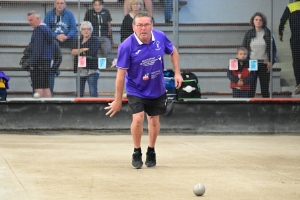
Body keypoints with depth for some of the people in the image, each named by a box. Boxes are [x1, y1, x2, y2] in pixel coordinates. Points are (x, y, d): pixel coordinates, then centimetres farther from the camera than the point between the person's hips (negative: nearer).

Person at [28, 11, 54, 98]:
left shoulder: (38, 29, -12)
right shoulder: (47, 29, 16)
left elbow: (37, 48, -17)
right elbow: (51, 47, 19)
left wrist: (32, 63, -14)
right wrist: (50, 60, 18)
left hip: (38, 62, -9)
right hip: (47, 62, 9)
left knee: (38, 87, -9)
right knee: (46, 87, 8)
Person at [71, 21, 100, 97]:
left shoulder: (94, 40, 0)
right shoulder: (79, 40, 15)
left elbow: (91, 52, -16)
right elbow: (73, 52, 0)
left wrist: (79, 51, -4)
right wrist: (83, 49, -13)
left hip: (91, 70, -5)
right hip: (80, 70, 5)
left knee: (93, 93, -10)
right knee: (79, 93, 6)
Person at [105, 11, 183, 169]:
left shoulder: (161, 37, -15)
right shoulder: (126, 46, -24)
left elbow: (173, 52, 7)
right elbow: (121, 74, -18)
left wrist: (177, 73, -1)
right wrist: (118, 100, -14)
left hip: (157, 90, 4)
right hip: (136, 90, -3)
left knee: (154, 120, 14)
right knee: (138, 118, -18)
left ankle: (151, 152, 37)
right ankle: (137, 153, 4)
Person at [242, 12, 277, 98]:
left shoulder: (268, 33, 2)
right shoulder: (248, 34, 4)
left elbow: (274, 49, 6)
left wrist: (271, 62, -5)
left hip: (264, 64, 0)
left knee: (265, 88, 6)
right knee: (251, 88, -3)